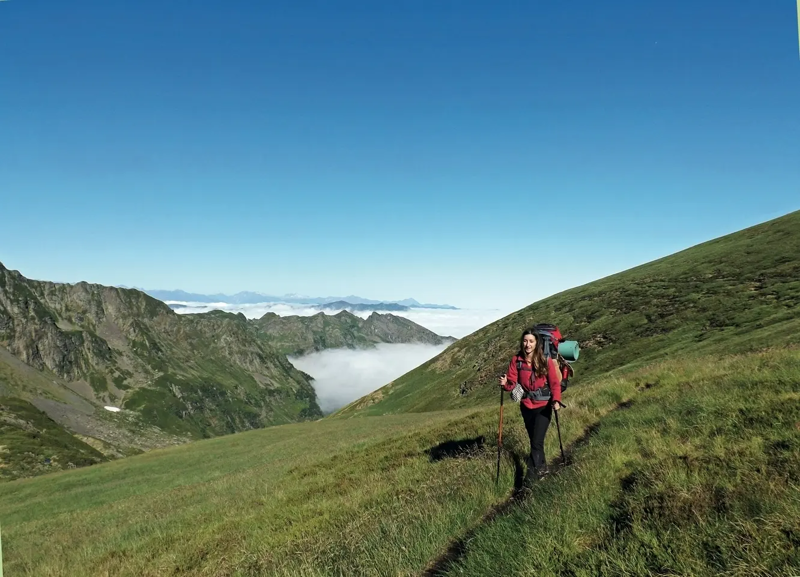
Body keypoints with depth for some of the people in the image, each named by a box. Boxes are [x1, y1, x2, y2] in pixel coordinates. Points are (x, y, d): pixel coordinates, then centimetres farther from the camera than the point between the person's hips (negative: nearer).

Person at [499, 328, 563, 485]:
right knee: (534, 440, 19)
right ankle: (542, 468, 39)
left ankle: (532, 474, 1)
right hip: (526, 406, 4)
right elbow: (512, 383, -7)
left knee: (536, 442, -9)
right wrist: (506, 383, -30)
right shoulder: (516, 360, -7)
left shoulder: (546, 361, -13)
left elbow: (555, 383, -9)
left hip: (543, 407, -3)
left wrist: (556, 400, -25)